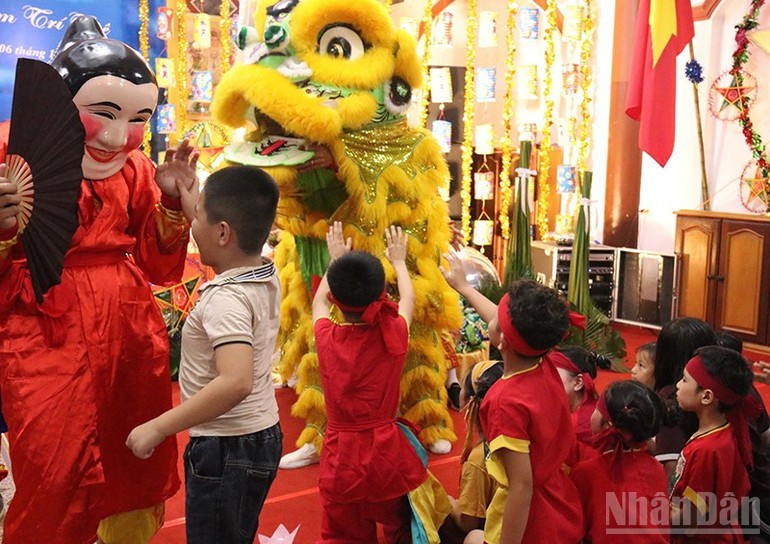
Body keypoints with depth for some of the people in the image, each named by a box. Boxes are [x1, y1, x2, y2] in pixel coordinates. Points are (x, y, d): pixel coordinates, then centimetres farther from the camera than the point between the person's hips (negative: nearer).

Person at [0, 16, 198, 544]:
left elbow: (159, 268, 8)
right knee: (54, 489, 1)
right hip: (45, 342, -4)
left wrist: (172, 202, -6)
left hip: (132, 338, 4)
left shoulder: (135, 167, 6)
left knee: (138, 481, 11)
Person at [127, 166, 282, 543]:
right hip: (263, 436, 9)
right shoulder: (267, 276, -1)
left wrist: (156, 428, -33)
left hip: (226, 448, -9)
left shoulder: (226, 298, -26)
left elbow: (236, 382, -39)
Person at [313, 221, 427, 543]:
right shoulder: (394, 334, -12)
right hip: (388, 452, 0)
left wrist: (335, 260, 26)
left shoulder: (326, 338, -11)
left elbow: (319, 302, 13)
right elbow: (408, 299, 11)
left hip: (341, 455, 0)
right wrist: (398, 260, 27)